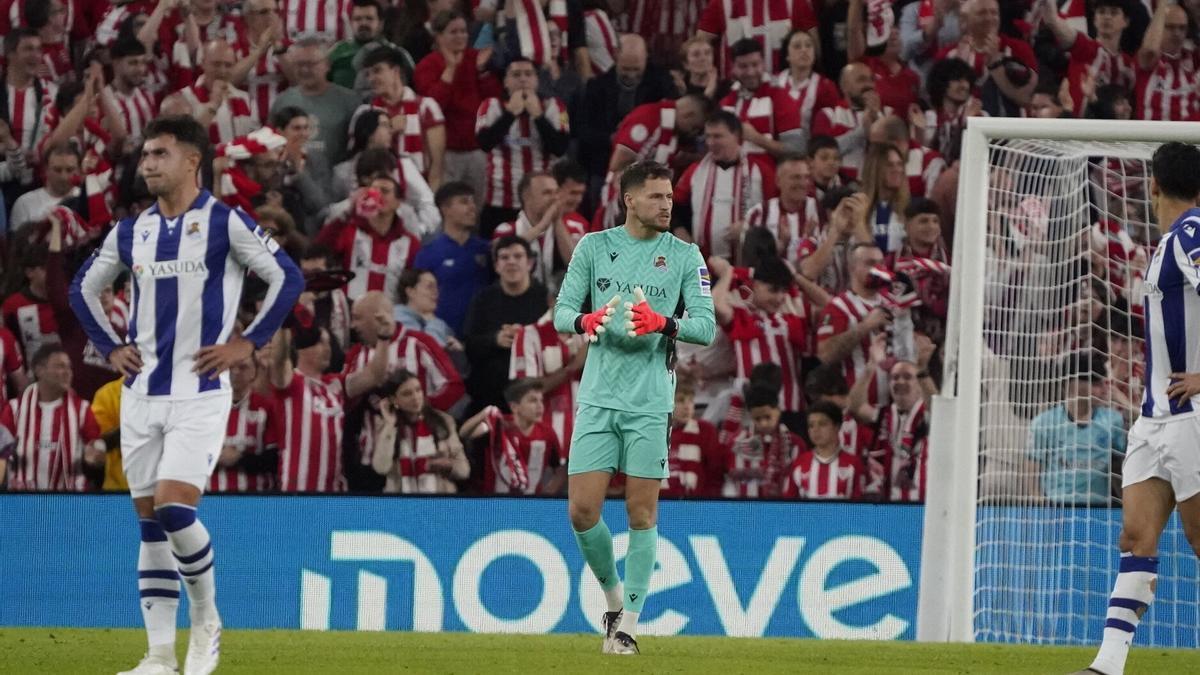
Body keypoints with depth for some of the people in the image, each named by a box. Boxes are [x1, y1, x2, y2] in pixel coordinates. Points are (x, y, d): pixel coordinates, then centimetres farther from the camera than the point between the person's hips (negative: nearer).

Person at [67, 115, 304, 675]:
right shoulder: (131, 231, 9)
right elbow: (83, 288, 23)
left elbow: (288, 277, -7)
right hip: (141, 393, 6)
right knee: (150, 521, 4)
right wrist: (110, 347, 11)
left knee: (174, 508, -17)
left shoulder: (224, 223, -6)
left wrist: (247, 343, -9)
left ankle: (206, 619, 6)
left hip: (199, 392, -6)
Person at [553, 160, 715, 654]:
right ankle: (613, 598, 19)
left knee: (641, 513, -2)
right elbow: (562, 311, 6)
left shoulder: (685, 256, 3)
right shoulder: (594, 246, 7)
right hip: (597, 396, 1)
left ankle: (629, 622, 6)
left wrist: (664, 323, -21)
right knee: (582, 511, -4)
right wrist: (585, 321, -17)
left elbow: (706, 326, -2)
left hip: (650, 403, -1)